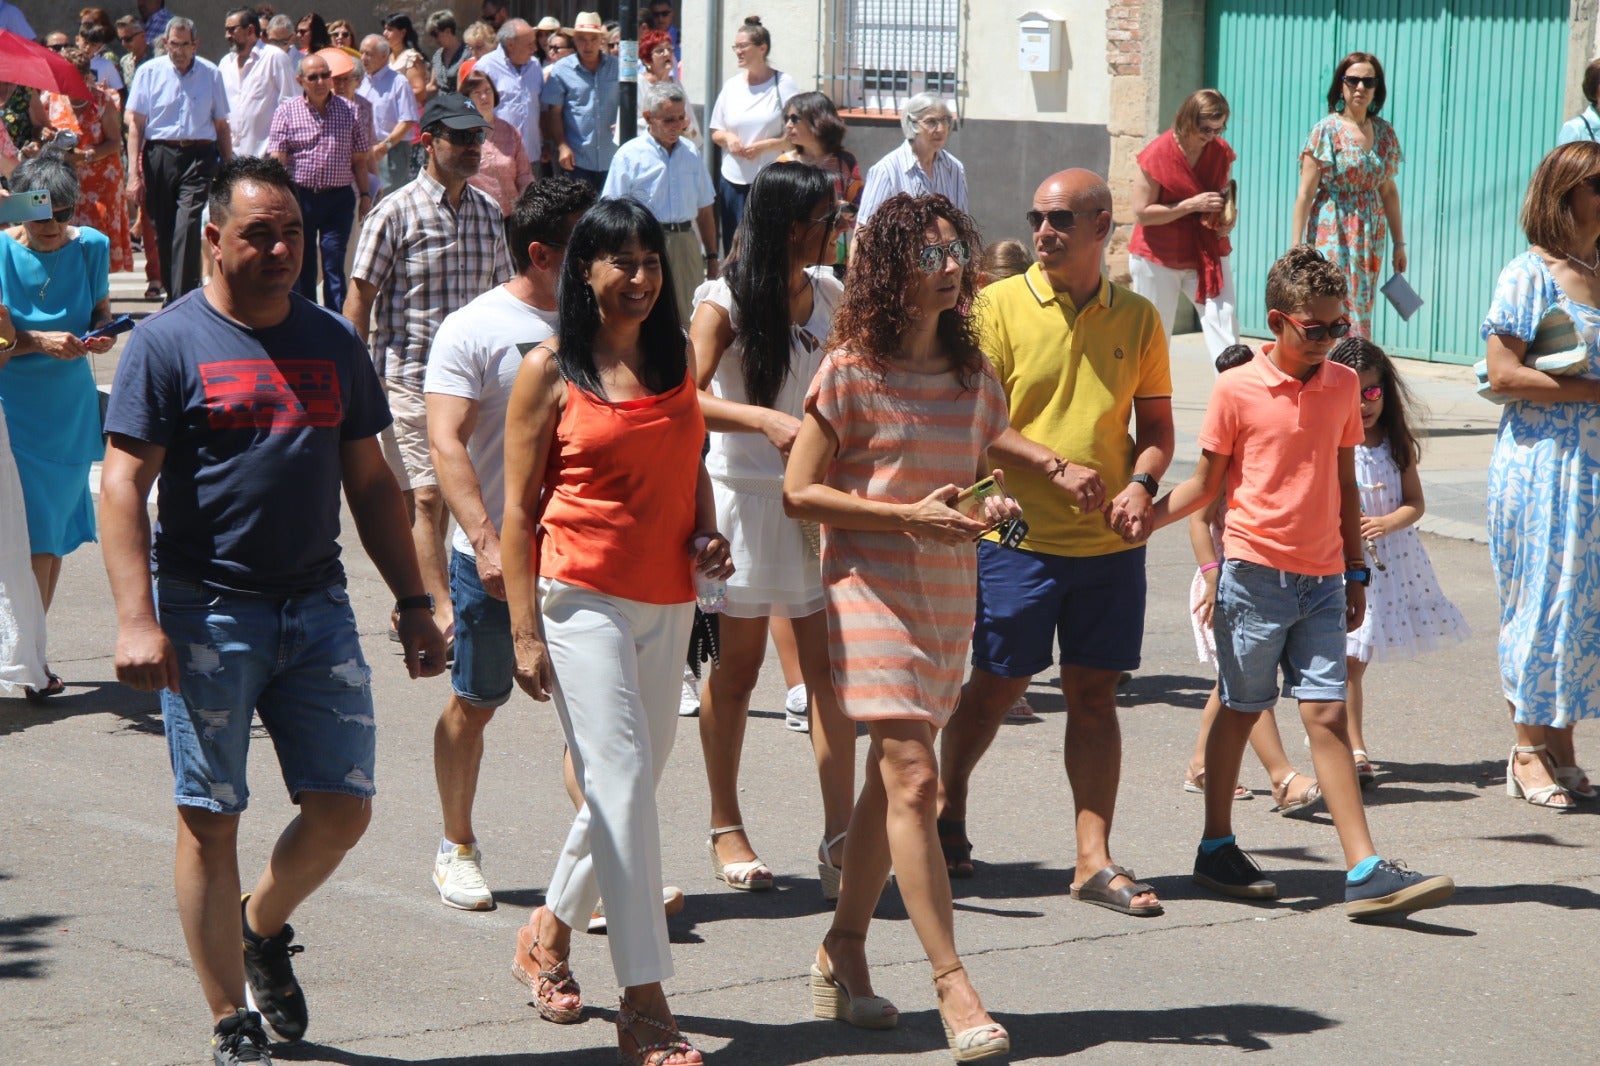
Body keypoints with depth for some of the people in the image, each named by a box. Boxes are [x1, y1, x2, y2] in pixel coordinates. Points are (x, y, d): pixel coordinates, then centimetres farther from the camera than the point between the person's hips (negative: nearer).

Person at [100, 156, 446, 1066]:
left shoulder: (334, 343, 12)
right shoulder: (168, 344, -3)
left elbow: (370, 483, 16)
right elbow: (124, 486, -8)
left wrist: (414, 604, 12)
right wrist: (137, 618, -18)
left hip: (318, 607, 4)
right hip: (209, 612, -4)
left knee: (343, 808, 3)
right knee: (211, 819, 0)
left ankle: (264, 927, 32)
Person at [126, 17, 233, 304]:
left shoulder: (211, 74, 7)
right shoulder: (149, 72, 4)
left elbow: (221, 126, 13)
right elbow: (135, 124, 4)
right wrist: (134, 173, -2)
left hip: (199, 156, -1)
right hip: (159, 154, 1)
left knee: (187, 227, -14)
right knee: (163, 230, 5)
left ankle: (181, 300, -17)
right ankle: (171, 293, 18)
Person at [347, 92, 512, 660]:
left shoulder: (488, 213, 9)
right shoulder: (396, 212, -7)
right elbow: (359, 298, -6)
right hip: (410, 374, -6)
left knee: (444, 492, 10)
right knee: (426, 494, -10)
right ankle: (442, 611, -13)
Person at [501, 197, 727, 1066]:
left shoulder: (676, 360, 12)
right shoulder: (549, 372, -3)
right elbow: (519, 510, -3)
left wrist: (707, 536, 3)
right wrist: (524, 630, -9)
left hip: (667, 602, 6)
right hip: (582, 596, -6)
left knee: (630, 782, 12)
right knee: (622, 778, -13)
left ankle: (550, 933, 35)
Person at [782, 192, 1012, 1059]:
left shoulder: (973, 373, 10)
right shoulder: (852, 369, -7)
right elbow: (799, 492, -8)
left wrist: (993, 507, -2)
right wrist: (907, 515, -17)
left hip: (949, 594, 6)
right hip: (872, 588, -6)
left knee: (890, 779, 12)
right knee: (912, 779, -13)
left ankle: (843, 955, 24)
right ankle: (951, 984, -14)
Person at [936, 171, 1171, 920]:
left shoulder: (1137, 318, 7)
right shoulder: (1000, 306, -3)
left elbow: (1156, 427, 12)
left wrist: (1141, 484, -8)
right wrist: (1057, 467, -19)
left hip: (1110, 543, 3)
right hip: (1019, 535, -2)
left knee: (1095, 694, 4)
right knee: (994, 688, 6)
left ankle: (1094, 860, 7)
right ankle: (947, 812, 29)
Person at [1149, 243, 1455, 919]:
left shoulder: (1343, 386, 8)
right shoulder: (1236, 390, -5)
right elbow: (1206, 482, 1)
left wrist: (1355, 571, 16)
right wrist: (1144, 515, -15)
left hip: (1322, 579, 3)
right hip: (1255, 571, -3)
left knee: (1327, 715, -1)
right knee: (1241, 709, 6)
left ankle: (1365, 872, -7)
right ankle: (1216, 848, 21)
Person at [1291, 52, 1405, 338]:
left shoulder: (1384, 133, 8)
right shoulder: (1326, 130, -6)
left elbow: (1388, 190, 15)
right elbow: (1306, 192, -8)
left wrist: (1399, 242, 14)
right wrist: (1296, 246, -12)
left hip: (1370, 235, 5)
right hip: (1332, 231, -5)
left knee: (1361, 310, 5)